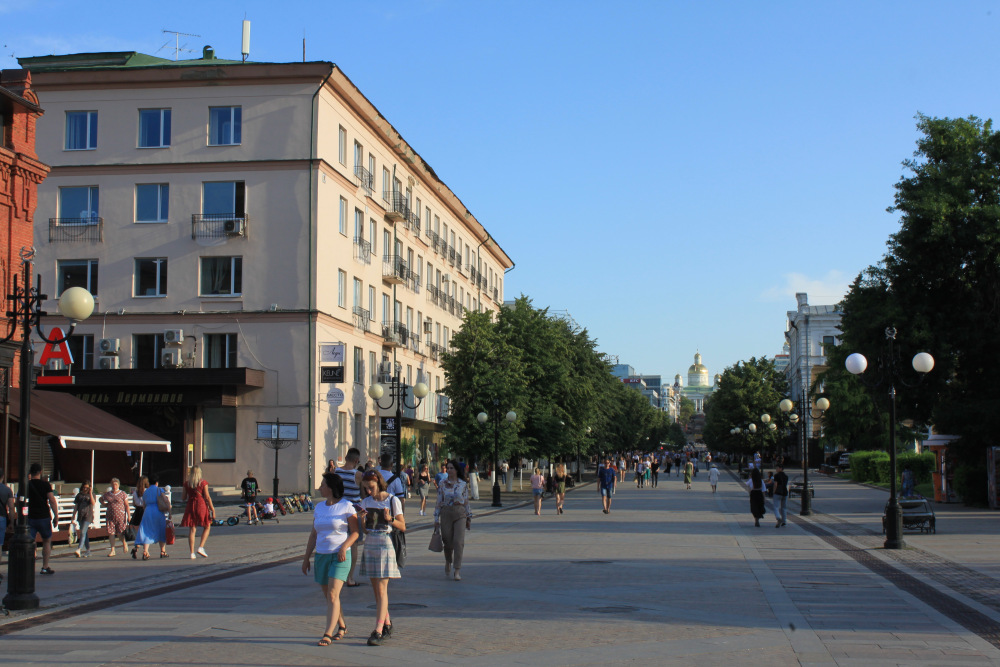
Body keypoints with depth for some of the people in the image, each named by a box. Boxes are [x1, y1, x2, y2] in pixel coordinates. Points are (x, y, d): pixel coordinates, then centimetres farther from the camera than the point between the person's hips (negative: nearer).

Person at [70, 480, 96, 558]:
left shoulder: (91, 495, 3)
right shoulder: (79, 495, 12)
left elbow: (93, 503, -15)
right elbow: (76, 507, 14)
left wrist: (90, 493, -18)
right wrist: (73, 517, 11)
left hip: (88, 516, -5)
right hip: (80, 516, 5)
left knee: (83, 533, -16)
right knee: (85, 534, 8)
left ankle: (79, 550, -26)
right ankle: (88, 551, 14)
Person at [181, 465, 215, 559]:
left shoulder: (186, 484, 4)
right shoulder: (203, 483, -5)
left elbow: (184, 497, 8)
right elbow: (207, 497, -7)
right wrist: (212, 509, -3)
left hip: (190, 506, 3)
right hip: (201, 505, -3)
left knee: (192, 530, 5)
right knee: (207, 527, 12)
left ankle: (192, 553, 2)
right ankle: (201, 547, -3)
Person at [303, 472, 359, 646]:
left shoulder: (346, 506, -6)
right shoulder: (319, 508, 11)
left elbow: (355, 532, -6)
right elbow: (313, 535, 15)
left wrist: (344, 547, -20)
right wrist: (306, 558, 13)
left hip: (340, 556, -6)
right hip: (321, 556, 6)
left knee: (332, 594, -15)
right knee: (328, 595, 12)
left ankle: (327, 634, -17)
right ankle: (341, 627, 29)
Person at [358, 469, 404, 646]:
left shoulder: (392, 500, -5)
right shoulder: (366, 502, 8)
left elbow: (402, 527, -3)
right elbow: (364, 530, 11)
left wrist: (390, 519, -21)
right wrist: (362, 520, -10)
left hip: (385, 545, -5)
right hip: (370, 544, 5)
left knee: (381, 589, -9)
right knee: (376, 590, 10)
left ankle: (378, 631, -12)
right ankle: (387, 625, 24)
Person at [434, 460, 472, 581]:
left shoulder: (463, 484, 3)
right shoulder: (443, 485, 3)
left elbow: (466, 502, 9)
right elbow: (438, 502, 5)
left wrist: (469, 518, 11)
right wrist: (436, 520, 2)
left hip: (460, 514, -1)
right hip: (446, 514, 1)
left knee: (459, 541, -11)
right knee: (448, 542, 4)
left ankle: (457, 571, -8)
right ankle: (448, 562, 35)